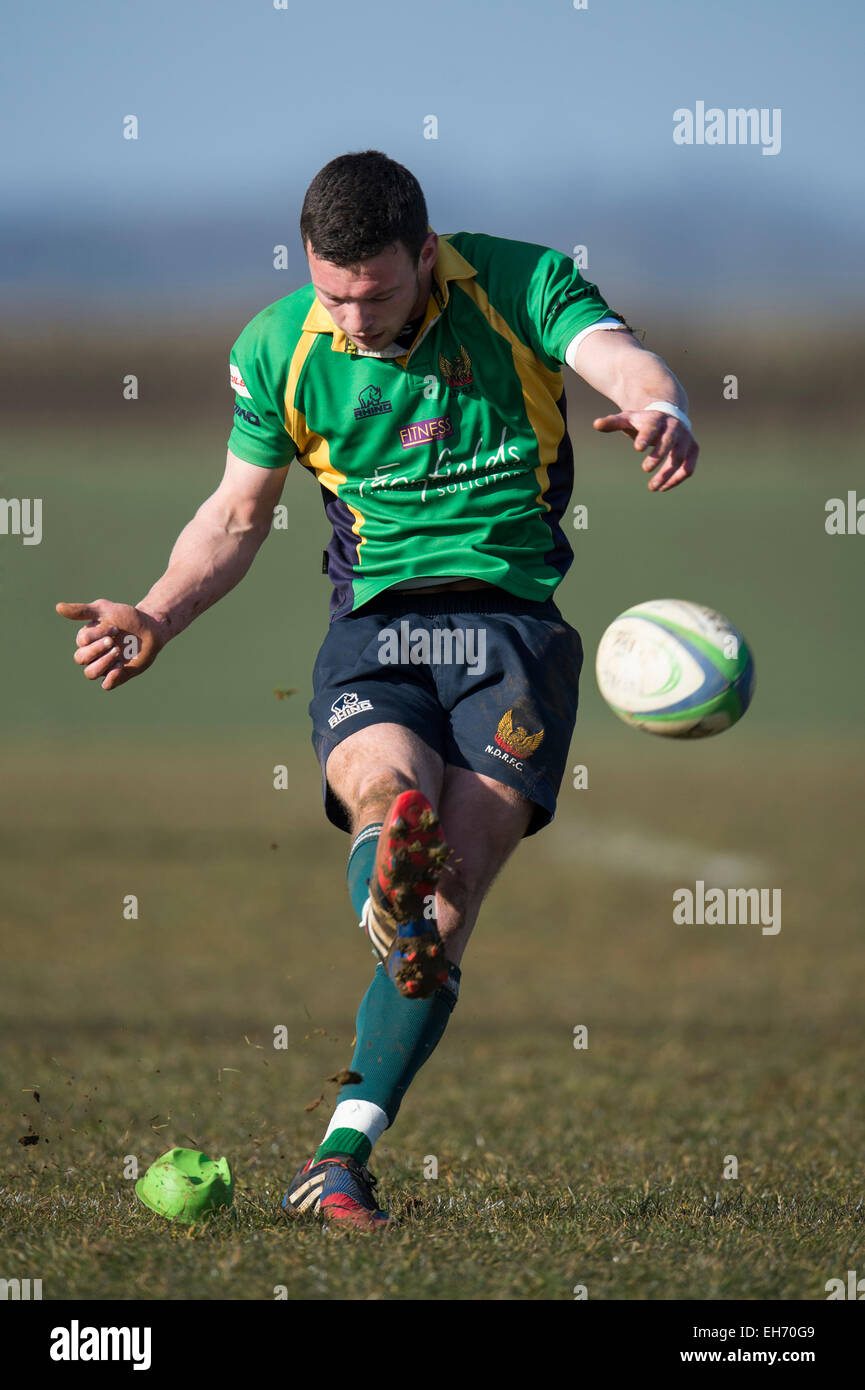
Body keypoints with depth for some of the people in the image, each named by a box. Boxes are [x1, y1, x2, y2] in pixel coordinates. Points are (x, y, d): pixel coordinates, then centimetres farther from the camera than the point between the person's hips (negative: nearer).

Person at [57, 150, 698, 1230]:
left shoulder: (522, 285, -5)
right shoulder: (279, 347, 3)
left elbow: (619, 359, -22)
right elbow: (238, 513, 14)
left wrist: (658, 408, -47)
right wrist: (155, 618, -2)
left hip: (515, 615, -2)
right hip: (375, 622, 2)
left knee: (445, 909, -17)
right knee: (386, 788, -34)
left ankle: (339, 1160, -15)